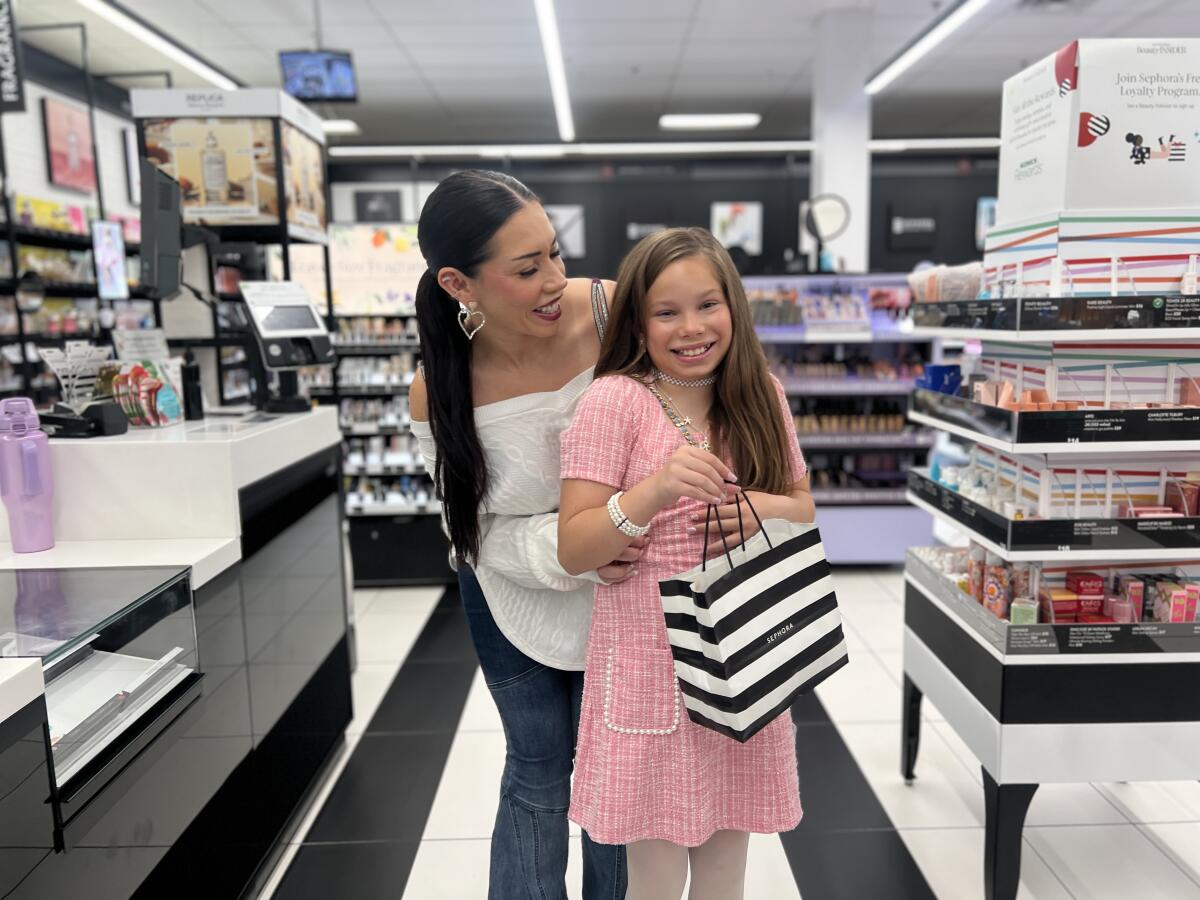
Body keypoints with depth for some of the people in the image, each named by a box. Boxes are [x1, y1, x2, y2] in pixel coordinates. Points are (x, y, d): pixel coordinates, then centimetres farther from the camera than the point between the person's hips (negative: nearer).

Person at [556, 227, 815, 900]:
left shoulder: (761, 396, 3)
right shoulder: (614, 401, -12)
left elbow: (806, 510, 11)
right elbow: (573, 551, -14)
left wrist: (762, 508, -11)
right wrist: (656, 490, -29)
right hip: (651, 671, -4)